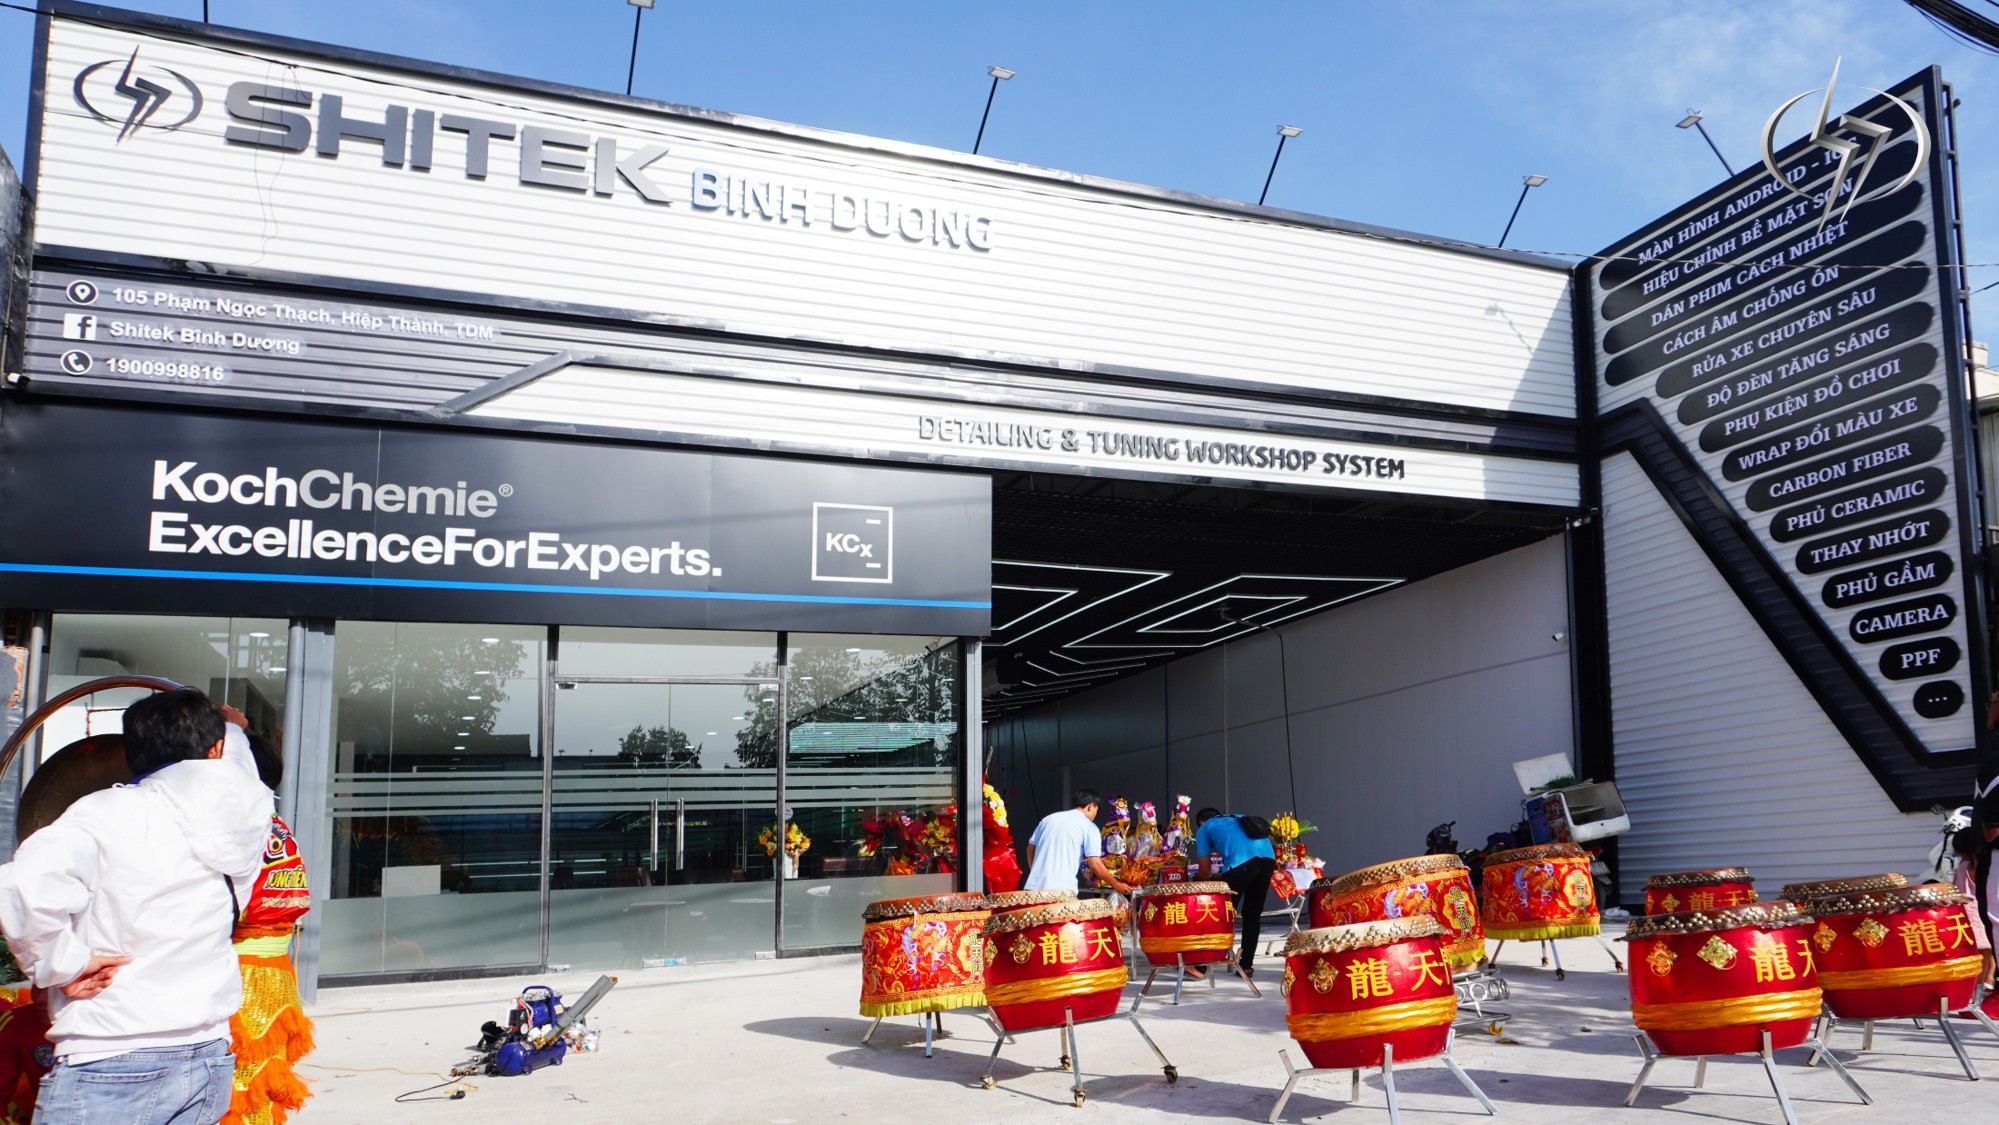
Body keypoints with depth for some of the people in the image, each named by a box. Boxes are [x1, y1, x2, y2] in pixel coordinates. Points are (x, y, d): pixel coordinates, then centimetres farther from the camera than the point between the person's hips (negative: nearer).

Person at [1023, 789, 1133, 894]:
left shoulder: (1048, 818, 18)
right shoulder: (1089, 827, 3)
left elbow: (1030, 849, 19)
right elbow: (1095, 864, -2)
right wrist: (1116, 885, 9)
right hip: (1061, 890, -5)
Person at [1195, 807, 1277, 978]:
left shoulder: (1203, 829, 25)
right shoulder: (1239, 818, 39)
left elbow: (1204, 871, 20)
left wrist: (1200, 879, 42)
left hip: (1240, 863, -5)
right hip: (1268, 857, 5)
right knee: (1252, 915, 17)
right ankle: (1246, 966, 20)